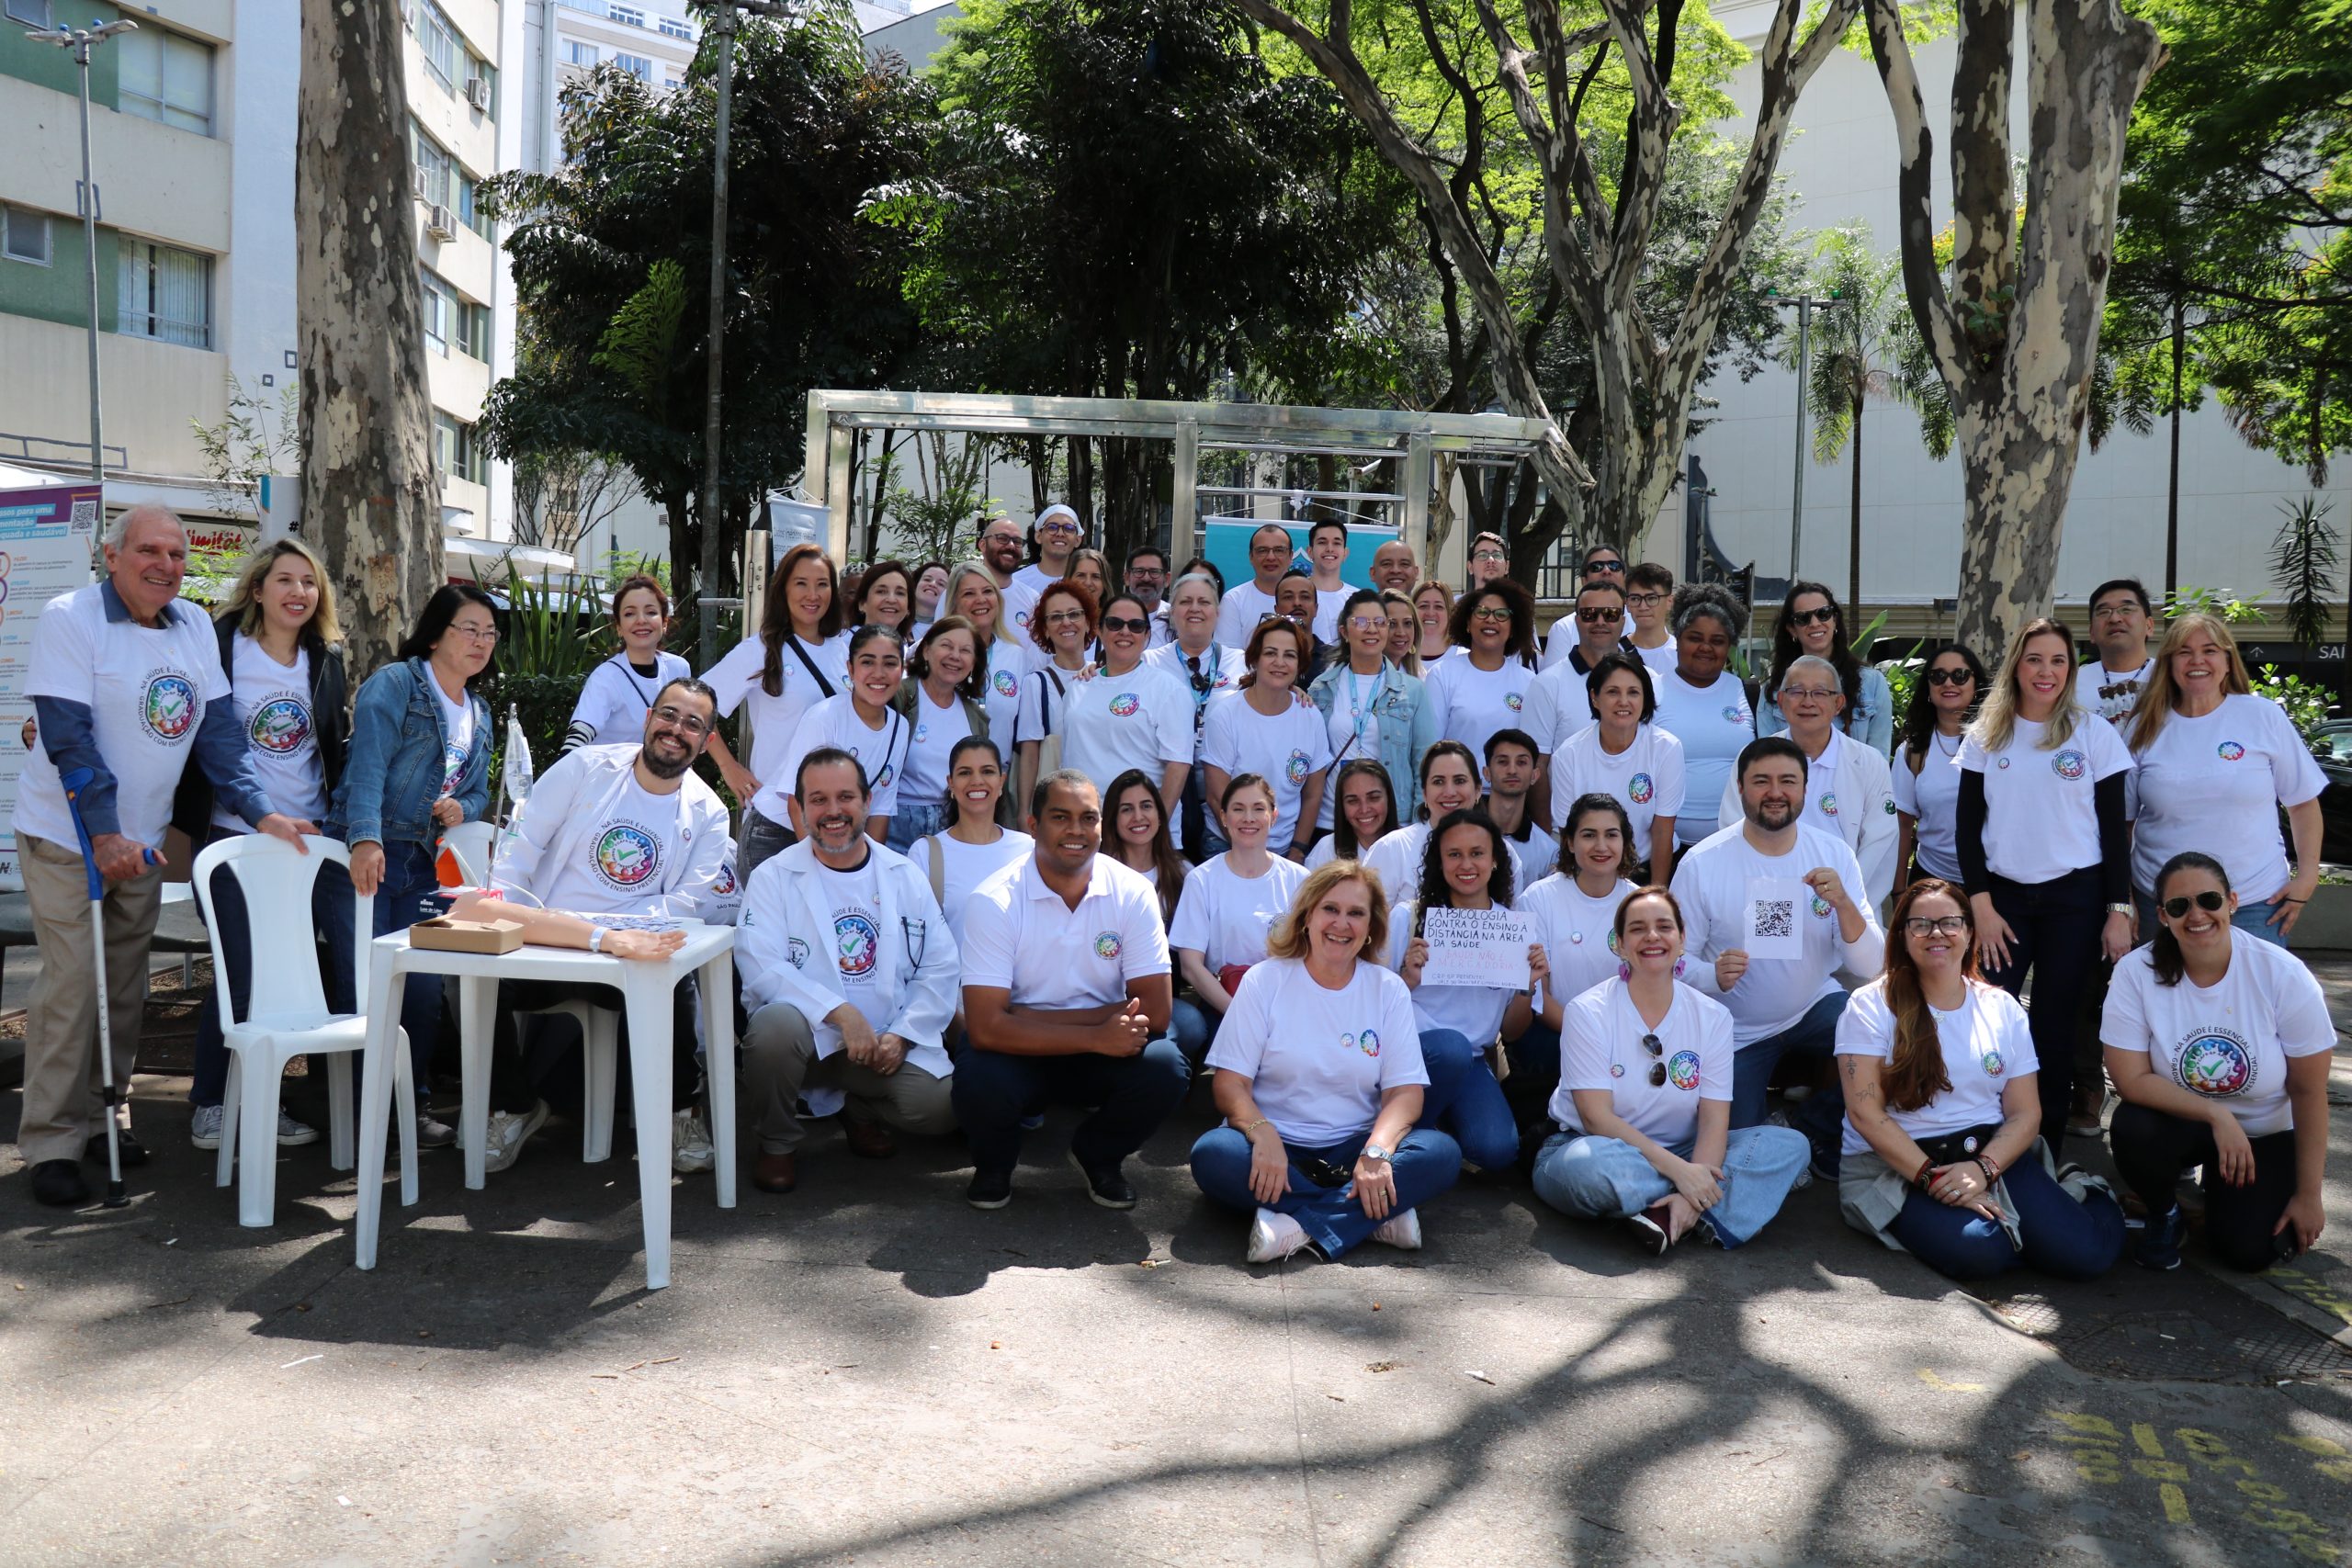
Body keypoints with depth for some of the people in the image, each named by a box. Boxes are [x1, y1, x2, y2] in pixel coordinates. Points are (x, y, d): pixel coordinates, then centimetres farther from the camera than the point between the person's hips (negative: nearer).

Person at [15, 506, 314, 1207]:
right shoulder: (69, 619, -13)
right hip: (68, 836, -6)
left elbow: (218, 728, 3)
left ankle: (103, 1115, 25)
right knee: (73, 983, -7)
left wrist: (262, 811, -7)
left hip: (141, 836, 6)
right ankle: (52, 1142, 3)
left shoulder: (195, 626, 4)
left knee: (126, 985, 12)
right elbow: (68, 735, -19)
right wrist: (104, 833, -24)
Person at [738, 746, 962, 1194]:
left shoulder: (906, 877, 7)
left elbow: (940, 968, 4)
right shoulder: (773, 878, -2)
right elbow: (760, 967, -15)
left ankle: (862, 1112, 16)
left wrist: (901, 1035, -10)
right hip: (807, 1032, -2)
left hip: (888, 1043, 2)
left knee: (938, 1109, -22)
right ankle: (778, 1143, -4)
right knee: (775, 1023, -36)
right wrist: (841, 1012, -25)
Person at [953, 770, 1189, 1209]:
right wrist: (1097, 1036, -30)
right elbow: (986, 1028, -22)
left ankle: (1097, 1155, 7)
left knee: (1165, 1067, -28)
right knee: (978, 1081, -34)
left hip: (1106, 1051, 2)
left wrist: (1030, 1019, -20)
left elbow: (1155, 1013, -14)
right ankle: (995, 1161, 5)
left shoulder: (1132, 893, -9)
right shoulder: (995, 901, -15)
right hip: (1021, 1057, -2)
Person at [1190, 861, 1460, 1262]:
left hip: (1353, 1150, 1)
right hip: (1276, 1147, -1)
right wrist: (1263, 1135, -27)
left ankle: (1296, 1222, -29)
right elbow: (1231, 1083, -6)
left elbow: (1406, 1091, -3)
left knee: (1442, 1153, -24)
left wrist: (1377, 1151, -24)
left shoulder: (1388, 990, 5)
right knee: (1212, 1155, -32)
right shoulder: (1264, 981, 1)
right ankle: (1378, 1214, -27)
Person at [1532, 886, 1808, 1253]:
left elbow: (1714, 1119, -8)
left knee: (1789, 1144, -14)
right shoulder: (1587, 1012, -9)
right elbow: (1596, 1116, -17)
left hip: (1678, 1156, 4)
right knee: (1592, 1162, -40)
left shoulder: (1713, 1017, 1)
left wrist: (1692, 1191, -27)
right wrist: (1679, 1170, -27)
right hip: (1586, 1148, -4)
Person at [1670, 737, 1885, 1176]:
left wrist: (1843, 904, -30)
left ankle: (1812, 1128, -1)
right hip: (1735, 1031, -2)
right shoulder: (1701, 863, -16)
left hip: (1814, 1007, 2)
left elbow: (1871, 966, -12)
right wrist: (1713, 975, -35)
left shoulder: (1834, 855, -9)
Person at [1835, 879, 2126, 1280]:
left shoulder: (2002, 1008, 10)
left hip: (1991, 1153, 4)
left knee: (2086, 1253, -18)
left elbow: (2025, 1114, 5)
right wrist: (1932, 1177, -18)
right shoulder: (1871, 1006, -3)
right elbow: (1865, 1112, -9)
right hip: (1897, 1164, -4)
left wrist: (1982, 1169, -14)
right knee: (1978, 1251, -32)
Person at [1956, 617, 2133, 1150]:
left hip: (2076, 896, -1)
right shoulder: (1985, 735, 5)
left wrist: (2120, 912, -4)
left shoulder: (2094, 732, 2)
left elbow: (2114, 827, 2)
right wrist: (1981, 906, -4)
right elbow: (1968, 826, 5)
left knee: (2054, 1026, 3)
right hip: (2003, 895, 1)